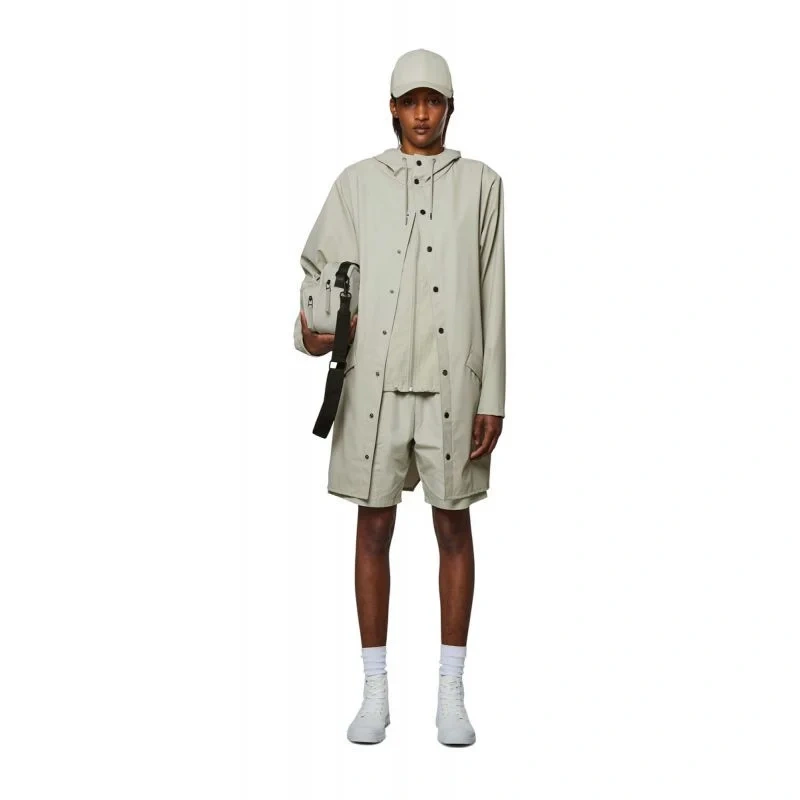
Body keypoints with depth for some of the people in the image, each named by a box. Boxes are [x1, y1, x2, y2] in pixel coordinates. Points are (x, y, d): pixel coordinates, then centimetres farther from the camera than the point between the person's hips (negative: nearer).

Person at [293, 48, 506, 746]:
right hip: (374, 381, 1)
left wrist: (492, 398, 0)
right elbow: (320, 269, 12)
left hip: (452, 383, -1)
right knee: (374, 527, 5)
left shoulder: (481, 184, 8)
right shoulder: (357, 183, 10)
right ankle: (376, 692, 16)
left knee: (454, 526, 5)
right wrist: (311, 329, -11)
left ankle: (452, 694, 16)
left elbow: (492, 298, 4)